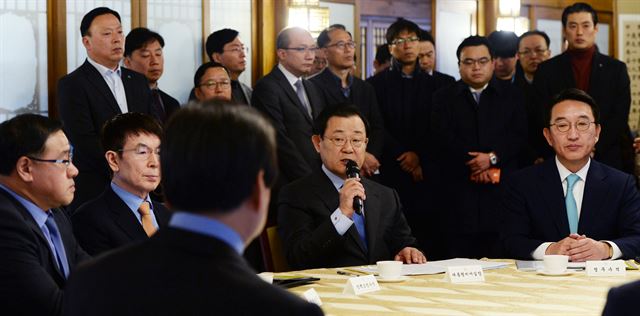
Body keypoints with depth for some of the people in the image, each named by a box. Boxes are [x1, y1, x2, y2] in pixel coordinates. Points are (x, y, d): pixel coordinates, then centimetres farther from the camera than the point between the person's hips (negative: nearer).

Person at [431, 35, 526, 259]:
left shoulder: (511, 95, 14)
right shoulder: (444, 98, 12)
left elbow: (519, 135, 2)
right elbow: (443, 140, -1)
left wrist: (493, 157, -12)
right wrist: (474, 165, -11)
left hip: (500, 190, 0)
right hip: (458, 192, 0)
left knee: (500, 264, -5)